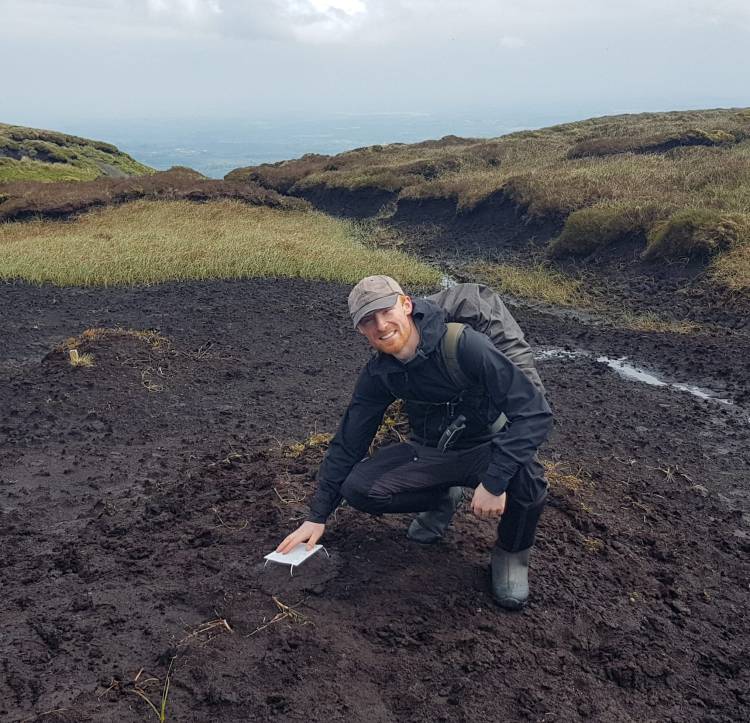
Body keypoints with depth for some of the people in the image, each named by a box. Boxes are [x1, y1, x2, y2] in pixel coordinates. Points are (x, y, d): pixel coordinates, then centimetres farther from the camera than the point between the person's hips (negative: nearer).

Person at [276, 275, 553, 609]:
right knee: (357, 488, -18)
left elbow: (534, 412, -32)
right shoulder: (378, 374, -10)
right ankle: (443, 498, 12)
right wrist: (317, 517, -3)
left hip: (486, 448, -4)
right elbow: (348, 442, -2)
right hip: (429, 452, 5)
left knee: (524, 476, -38)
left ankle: (511, 551, -3)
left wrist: (494, 481, -39)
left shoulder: (464, 345, -29)